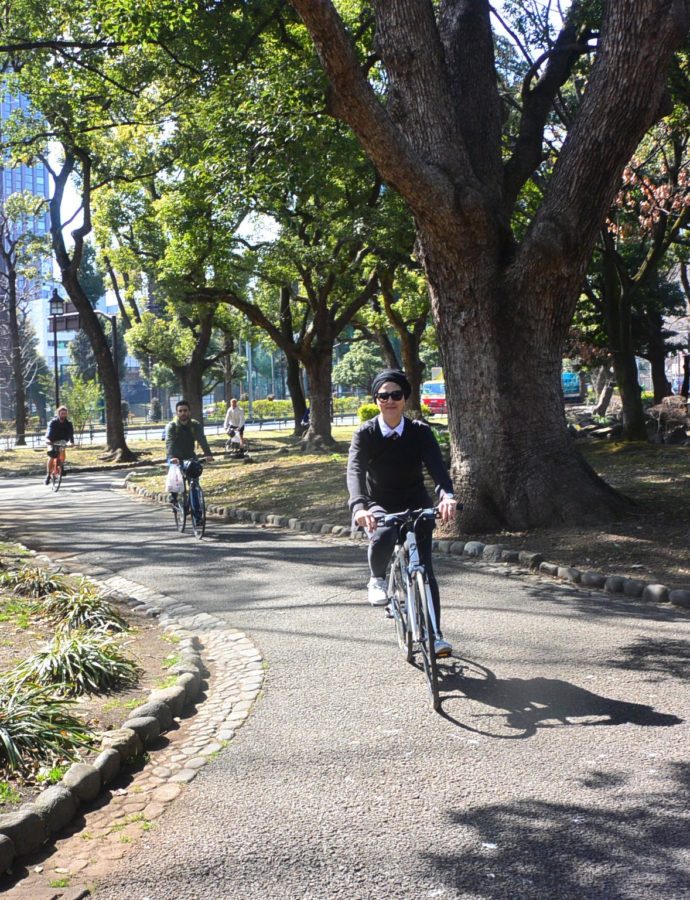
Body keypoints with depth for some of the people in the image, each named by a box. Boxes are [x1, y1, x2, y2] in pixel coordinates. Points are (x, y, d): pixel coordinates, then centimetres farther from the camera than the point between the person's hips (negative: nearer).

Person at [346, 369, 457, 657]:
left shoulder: (420, 432, -8)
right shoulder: (365, 434, -11)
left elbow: (437, 466, -23)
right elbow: (355, 471, -26)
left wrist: (447, 495, -44)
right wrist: (359, 506, -46)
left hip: (416, 504, 1)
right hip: (379, 504, -1)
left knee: (424, 570, -9)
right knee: (383, 535, -36)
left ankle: (434, 634, 2)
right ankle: (377, 579, -5)